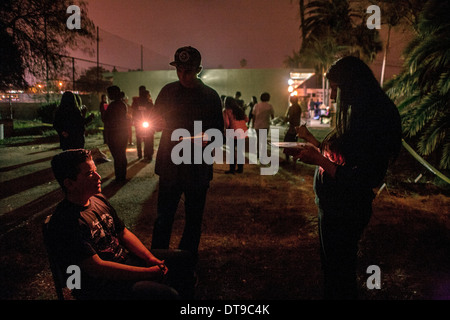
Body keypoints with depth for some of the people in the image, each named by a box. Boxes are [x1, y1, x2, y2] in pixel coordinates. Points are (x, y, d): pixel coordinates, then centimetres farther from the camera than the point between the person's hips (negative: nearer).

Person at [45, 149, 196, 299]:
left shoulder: (98, 199, 5)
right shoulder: (64, 223, -22)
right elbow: (97, 268, -25)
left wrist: (150, 258, -4)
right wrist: (149, 272, -22)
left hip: (126, 259, 9)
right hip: (101, 285, -9)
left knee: (184, 258, 9)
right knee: (167, 294, -28)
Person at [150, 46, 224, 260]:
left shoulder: (210, 96, 1)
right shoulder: (168, 91, 6)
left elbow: (218, 129, 2)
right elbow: (155, 122, 12)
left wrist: (207, 138, -20)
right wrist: (158, 123, -12)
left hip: (198, 168, -1)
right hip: (170, 164, 1)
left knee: (193, 219, 11)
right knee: (163, 217, 5)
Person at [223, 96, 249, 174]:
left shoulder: (226, 111, 0)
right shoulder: (240, 109, 16)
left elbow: (227, 123, -9)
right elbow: (246, 119, 15)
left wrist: (225, 131, 7)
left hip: (235, 132, -5)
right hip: (244, 132, 6)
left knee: (233, 151, 4)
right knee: (240, 151, 14)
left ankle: (232, 169, 8)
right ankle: (240, 169, 20)